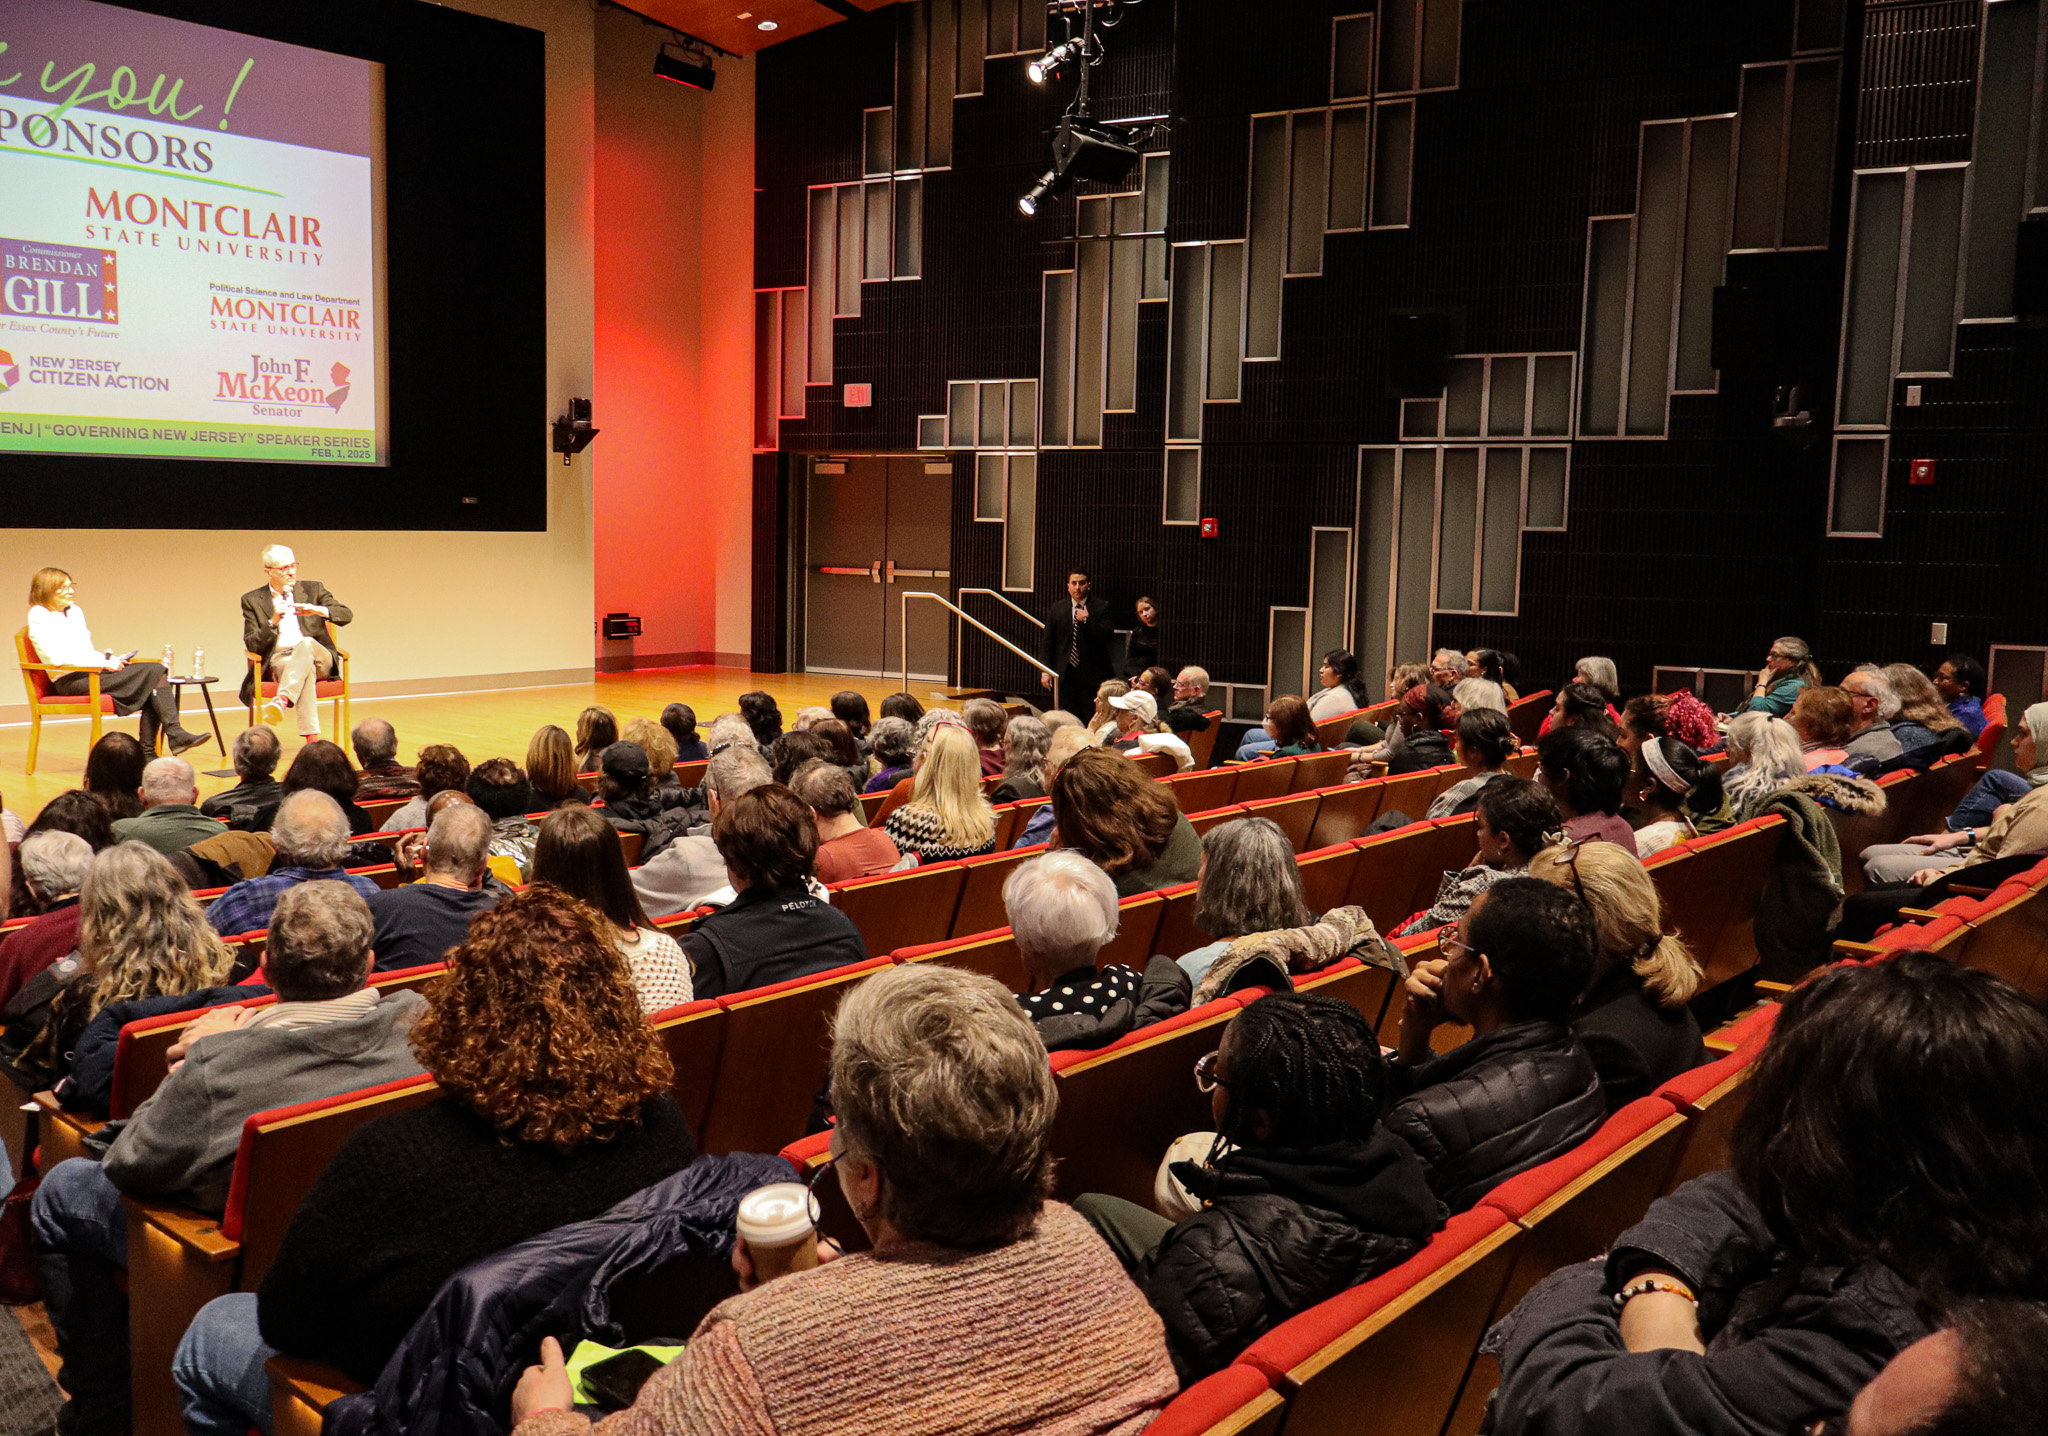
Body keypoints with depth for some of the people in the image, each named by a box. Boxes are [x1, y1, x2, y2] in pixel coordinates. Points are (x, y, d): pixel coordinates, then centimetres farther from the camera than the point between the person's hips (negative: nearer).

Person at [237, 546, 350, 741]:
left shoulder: (313, 589, 14)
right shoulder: (252, 600, 10)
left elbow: (346, 614, 3)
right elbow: (251, 645, 2)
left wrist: (318, 610, -16)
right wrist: (273, 621, -14)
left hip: (320, 660, 1)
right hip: (278, 660, -1)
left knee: (306, 643, -36)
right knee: (307, 668, -38)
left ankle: (282, 700, -53)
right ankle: (311, 737, -52)